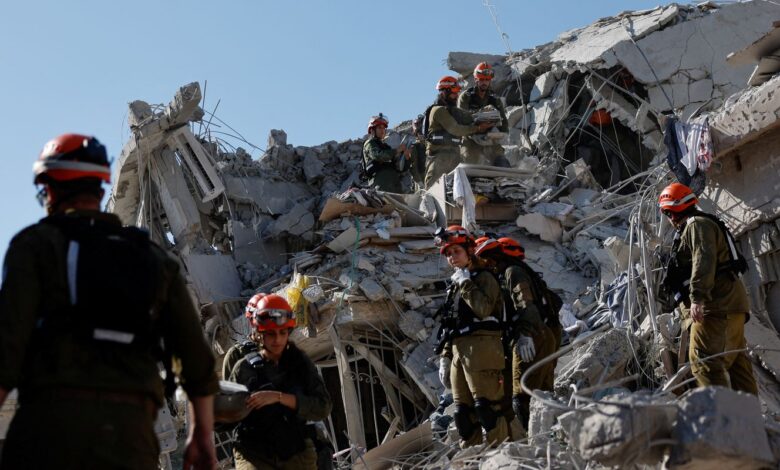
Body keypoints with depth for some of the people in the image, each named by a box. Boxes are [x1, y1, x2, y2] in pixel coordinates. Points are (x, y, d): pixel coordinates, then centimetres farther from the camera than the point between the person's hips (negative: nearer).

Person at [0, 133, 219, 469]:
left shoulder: (36, 243, 7)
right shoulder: (153, 258, 19)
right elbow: (197, 355, 15)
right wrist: (202, 434, 24)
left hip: (52, 421, -3)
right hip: (132, 431, 4)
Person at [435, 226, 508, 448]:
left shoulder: (484, 277, 2)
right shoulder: (455, 286, 25)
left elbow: (483, 309, -17)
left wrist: (465, 283, -8)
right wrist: (445, 357, 17)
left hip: (480, 348, -8)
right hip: (458, 351, 8)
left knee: (486, 405, -15)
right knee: (463, 411, 6)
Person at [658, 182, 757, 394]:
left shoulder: (696, 224, -4)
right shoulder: (704, 224, 30)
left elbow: (704, 260, -20)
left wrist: (697, 297, -28)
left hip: (716, 306, -11)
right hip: (732, 305, 11)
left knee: (703, 359, -17)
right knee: (736, 360, 8)